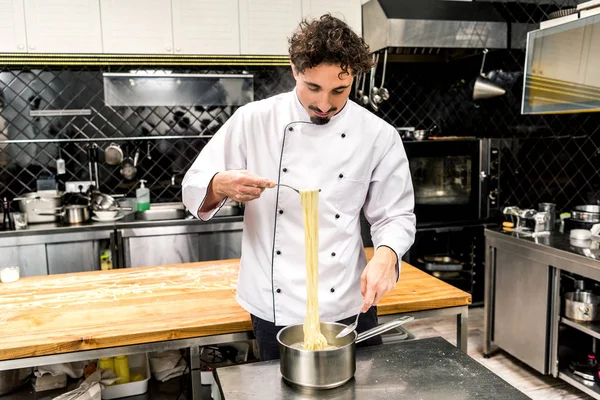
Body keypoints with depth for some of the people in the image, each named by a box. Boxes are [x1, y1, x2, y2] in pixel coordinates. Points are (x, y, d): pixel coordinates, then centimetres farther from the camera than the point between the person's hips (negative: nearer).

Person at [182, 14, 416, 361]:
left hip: (349, 308, 1)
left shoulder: (379, 135, -4)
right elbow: (194, 188, -2)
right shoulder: (254, 120, -6)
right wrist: (222, 185, -25)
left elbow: (395, 215, 0)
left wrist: (386, 255, -21)